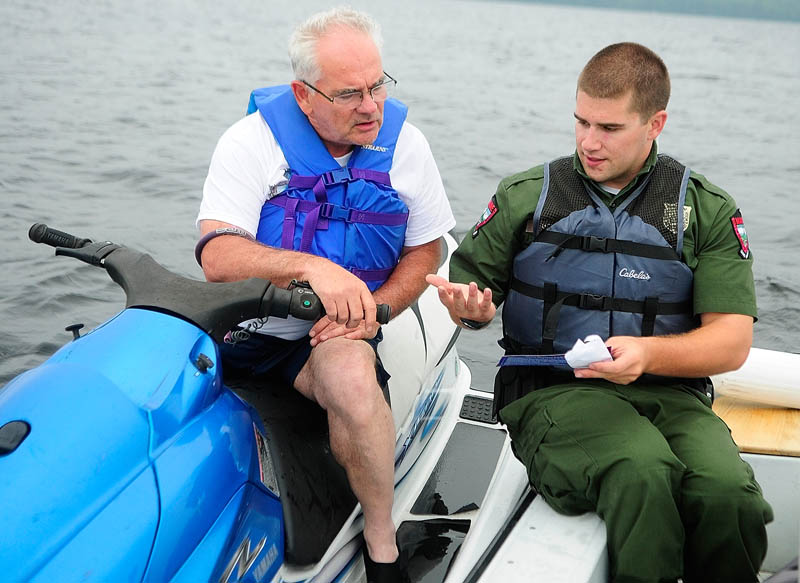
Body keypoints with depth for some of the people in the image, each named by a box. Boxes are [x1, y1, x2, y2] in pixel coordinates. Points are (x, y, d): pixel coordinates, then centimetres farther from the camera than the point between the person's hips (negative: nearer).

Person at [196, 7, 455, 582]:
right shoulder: (252, 139, -8)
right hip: (246, 324, 0)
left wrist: (373, 309, -11)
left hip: (334, 332, 0)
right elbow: (217, 257, -19)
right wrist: (312, 266, -37)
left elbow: (426, 248, 8)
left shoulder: (404, 143, 0)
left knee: (353, 381, -35)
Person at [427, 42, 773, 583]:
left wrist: (649, 353, -17)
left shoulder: (708, 210, 8)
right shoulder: (525, 197, 9)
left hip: (668, 391, 2)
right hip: (552, 390, -1)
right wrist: (472, 308, -10)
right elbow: (471, 294, 15)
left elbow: (732, 340, 2)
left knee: (730, 492, -29)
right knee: (642, 471, -34)